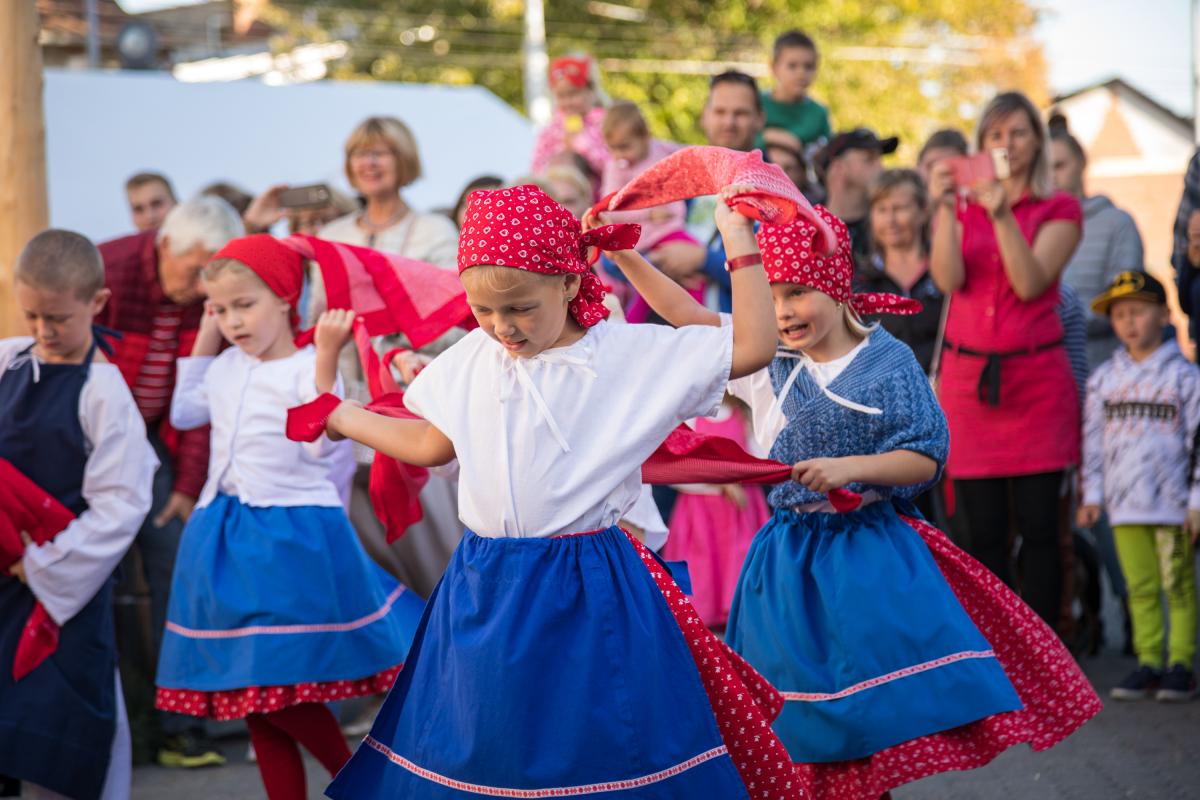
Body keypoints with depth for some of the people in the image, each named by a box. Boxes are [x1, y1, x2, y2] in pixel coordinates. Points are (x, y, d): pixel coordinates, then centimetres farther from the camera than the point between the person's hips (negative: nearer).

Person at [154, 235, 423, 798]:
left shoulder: (306, 368, -11)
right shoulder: (226, 368, 11)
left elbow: (321, 443, -24)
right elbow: (184, 413, 26)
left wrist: (327, 356, -30)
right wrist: (204, 340, 17)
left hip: (291, 536, -7)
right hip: (226, 536, 8)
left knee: (283, 691, -10)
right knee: (250, 691, 10)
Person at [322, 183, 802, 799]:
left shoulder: (632, 354, -8)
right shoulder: (471, 359, 6)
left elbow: (753, 346, -12)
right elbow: (432, 443, 20)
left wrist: (738, 241, -13)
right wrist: (339, 416, 25)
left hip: (586, 590, -4)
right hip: (483, 586, 4)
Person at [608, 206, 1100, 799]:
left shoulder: (887, 361, -6)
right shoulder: (766, 361, 3)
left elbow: (926, 458, -9)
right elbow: (686, 314, 0)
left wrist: (850, 467, -23)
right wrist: (623, 253, -9)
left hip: (871, 555, -3)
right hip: (790, 557, 3)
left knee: (882, 712, -3)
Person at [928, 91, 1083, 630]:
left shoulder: (1059, 211, 5)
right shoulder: (963, 208, 11)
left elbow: (1031, 282, -10)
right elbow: (948, 280, -6)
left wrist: (1003, 216, -21)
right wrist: (944, 208, -15)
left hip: (1037, 377, -2)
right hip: (968, 377, 2)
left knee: (1038, 526, -6)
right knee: (983, 531, 0)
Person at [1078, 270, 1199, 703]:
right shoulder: (1104, 378, 8)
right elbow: (1094, 439, 12)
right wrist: (1092, 495, 8)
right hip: (1124, 504, 4)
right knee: (1140, 588, 7)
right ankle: (1148, 662, 11)